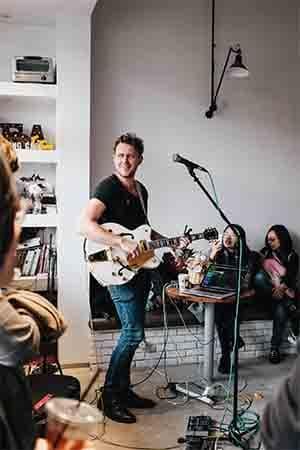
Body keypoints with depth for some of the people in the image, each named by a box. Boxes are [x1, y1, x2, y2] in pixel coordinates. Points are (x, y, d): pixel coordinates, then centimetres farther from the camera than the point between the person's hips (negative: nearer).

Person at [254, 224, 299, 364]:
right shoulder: (265, 252, 14)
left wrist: (281, 288, -21)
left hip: (284, 293, -2)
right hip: (267, 294, 2)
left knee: (280, 311, -34)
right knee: (259, 276, -31)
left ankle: (275, 348, -20)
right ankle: (288, 306, -29)